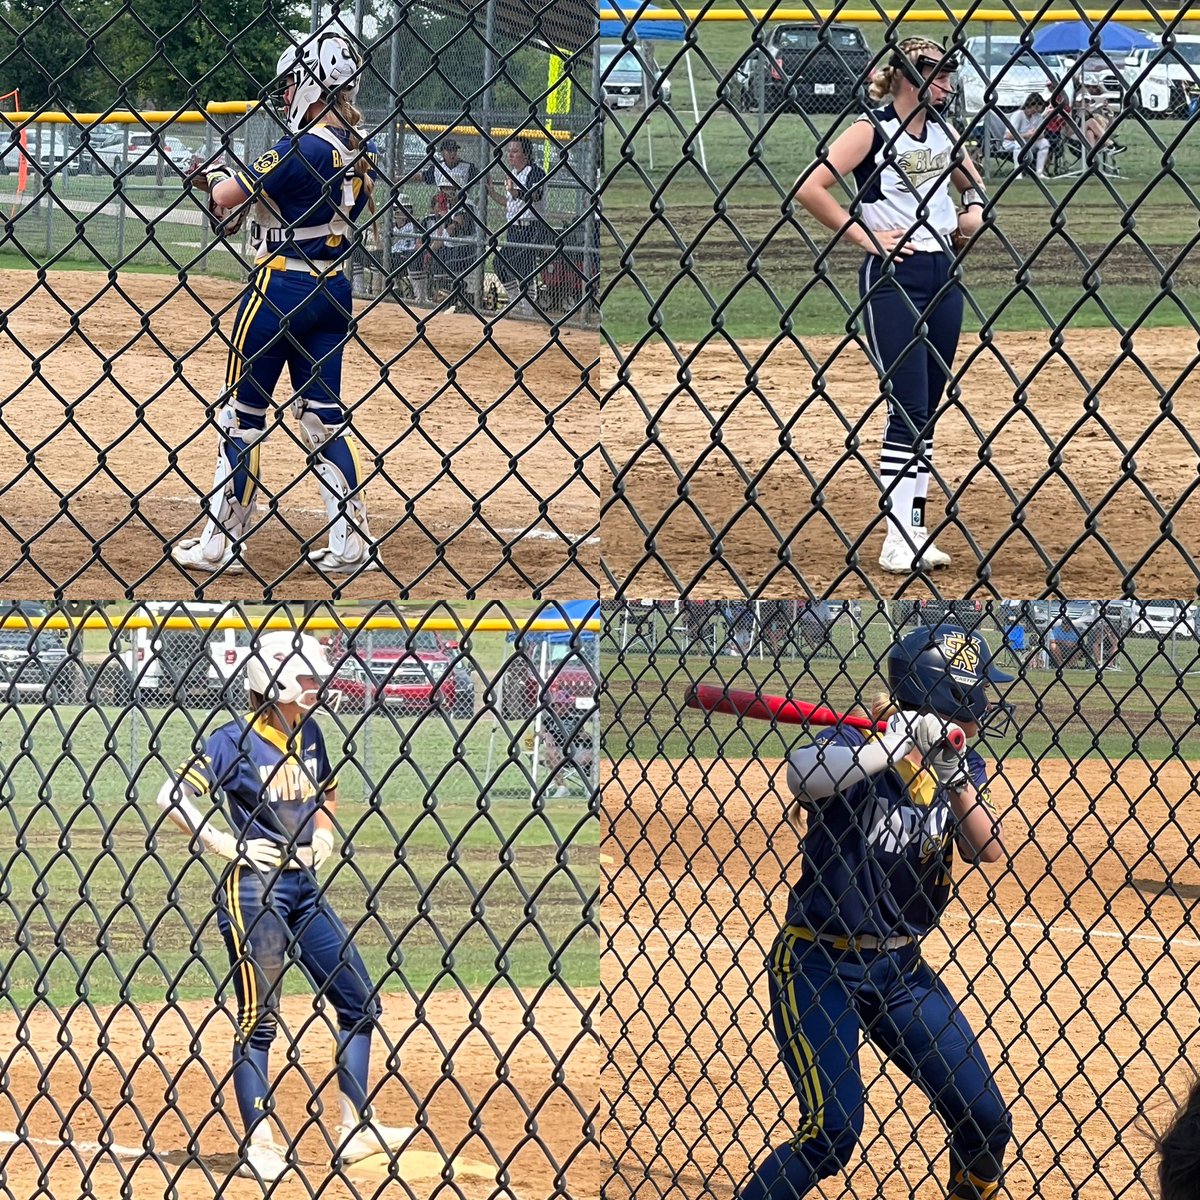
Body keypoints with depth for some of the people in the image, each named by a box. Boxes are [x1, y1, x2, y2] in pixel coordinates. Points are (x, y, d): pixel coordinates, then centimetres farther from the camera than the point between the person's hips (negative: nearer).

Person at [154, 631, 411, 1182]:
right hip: (254, 885, -8)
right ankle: (259, 1145, 3)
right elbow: (173, 796, -16)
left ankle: (355, 1129, 15)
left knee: (360, 1002, 8)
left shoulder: (309, 733, 8)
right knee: (258, 1018, -3)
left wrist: (324, 832, 8)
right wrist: (224, 846, -17)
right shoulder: (237, 741, -12)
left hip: (303, 884, 8)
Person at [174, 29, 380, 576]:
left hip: (279, 288, -8)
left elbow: (225, 196, -15)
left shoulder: (301, 149, -18)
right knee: (323, 418, 12)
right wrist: (251, 195, 15)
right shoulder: (358, 152, 6)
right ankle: (352, 545, 9)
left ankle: (221, 545, 8)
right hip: (331, 288, 8)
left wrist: (215, 177, 7)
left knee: (241, 414, 3)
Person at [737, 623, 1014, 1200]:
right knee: (831, 1132, -15)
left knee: (986, 1124, 6)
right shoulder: (852, 745, -13)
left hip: (902, 971, 6)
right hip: (819, 966, -6)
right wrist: (895, 747, -35)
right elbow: (801, 775, -35)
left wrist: (953, 774, -23)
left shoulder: (960, 767, 4)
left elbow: (990, 849, -11)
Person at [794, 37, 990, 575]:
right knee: (908, 410, -11)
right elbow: (809, 187, -18)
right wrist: (861, 234, -15)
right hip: (893, 277, -7)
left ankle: (914, 529, 15)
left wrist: (975, 211, 9)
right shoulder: (872, 130, -9)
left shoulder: (944, 132, 10)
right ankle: (896, 542, -11)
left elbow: (971, 180, 30)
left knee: (926, 412, 9)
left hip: (942, 274, 7)